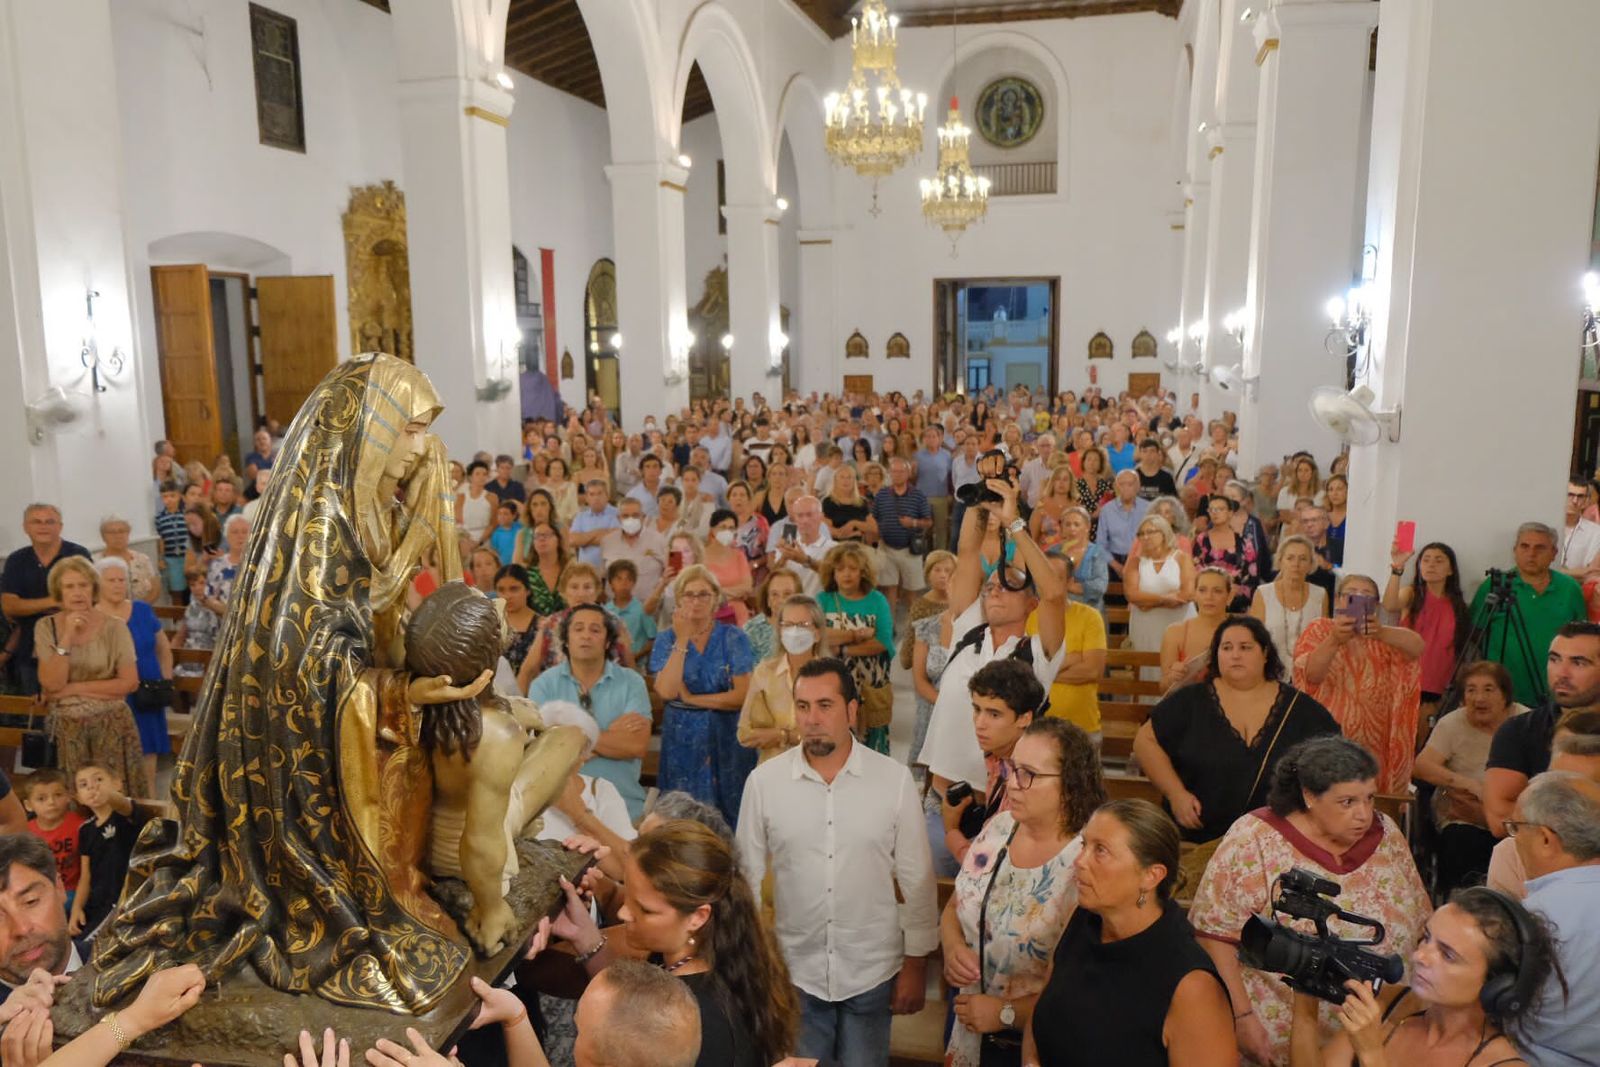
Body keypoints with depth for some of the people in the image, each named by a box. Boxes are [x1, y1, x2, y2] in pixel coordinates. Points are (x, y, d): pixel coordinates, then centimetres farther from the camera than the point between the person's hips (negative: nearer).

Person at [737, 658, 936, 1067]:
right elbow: (746, 876, 1)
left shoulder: (895, 779, -10)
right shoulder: (764, 781, -8)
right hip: (793, 972, 0)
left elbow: (916, 878, -3)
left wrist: (915, 963, 0)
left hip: (873, 972, 0)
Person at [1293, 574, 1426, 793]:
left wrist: (1380, 633, -37)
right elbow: (1311, 675, -18)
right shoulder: (1319, 629, 0)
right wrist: (1334, 640, -37)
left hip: (1372, 745, 3)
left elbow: (1416, 645, -16)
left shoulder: (1384, 637, 8)